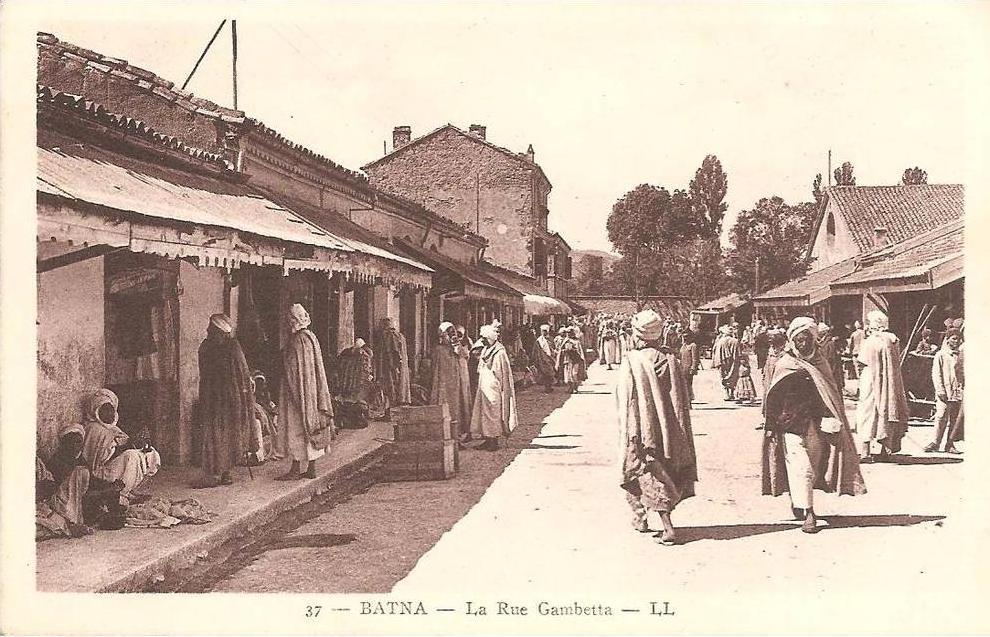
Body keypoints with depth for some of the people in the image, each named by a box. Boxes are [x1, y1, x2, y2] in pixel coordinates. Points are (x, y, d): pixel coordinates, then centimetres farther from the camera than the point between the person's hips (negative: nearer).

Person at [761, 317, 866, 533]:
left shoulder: (820, 363, 8)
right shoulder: (783, 364, -4)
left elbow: (831, 395, 12)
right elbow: (772, 398, -3)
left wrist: (831, 421, 3)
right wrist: (771, 423, -5)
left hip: (816, 424, 5)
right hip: (791, 424, -4)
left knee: (813, 466, 10)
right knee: (800, 467, -10)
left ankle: (797, 501, 30)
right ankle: (808, 513, -7)